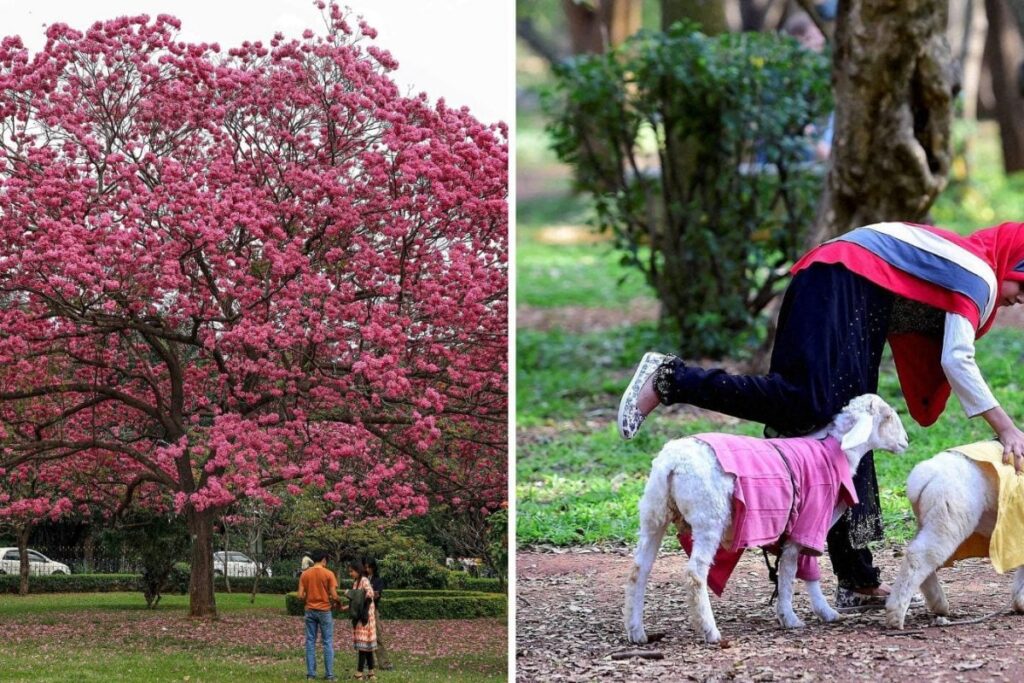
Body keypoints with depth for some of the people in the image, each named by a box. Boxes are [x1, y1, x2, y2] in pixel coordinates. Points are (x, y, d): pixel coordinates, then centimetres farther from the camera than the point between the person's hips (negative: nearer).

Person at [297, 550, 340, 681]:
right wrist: (339, 602, 9)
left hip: (310, 611, 3)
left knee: (310, 642, 8)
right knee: (328, 642, 3)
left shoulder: (305, 574, 1)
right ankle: (329, 674, 2)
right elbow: (334, 596, -12)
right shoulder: (328, 574, -9)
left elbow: (300, 596, -2)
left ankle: (311, 673, 7)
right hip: (324, 611, -3)